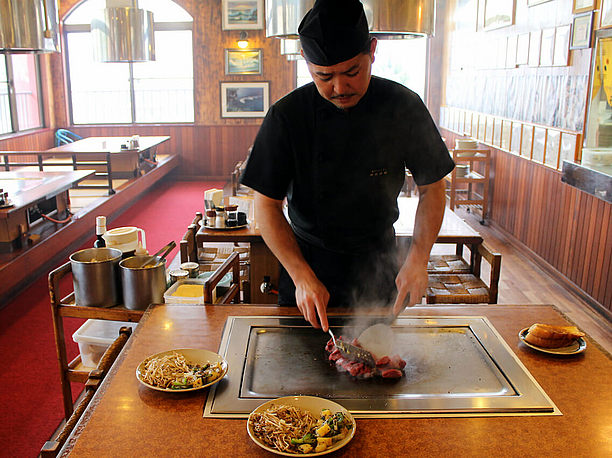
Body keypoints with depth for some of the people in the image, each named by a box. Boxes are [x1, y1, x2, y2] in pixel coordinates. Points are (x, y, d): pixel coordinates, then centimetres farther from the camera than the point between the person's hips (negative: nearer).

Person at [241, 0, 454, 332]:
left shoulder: (404, 106, -13)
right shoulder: (287, 116, -17)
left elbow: (432, 189, -4)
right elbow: (267, 205, -13)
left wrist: (418, 258, -17)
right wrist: (302, 277, -22)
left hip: (379, 262, 1)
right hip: (307, 260, -1)